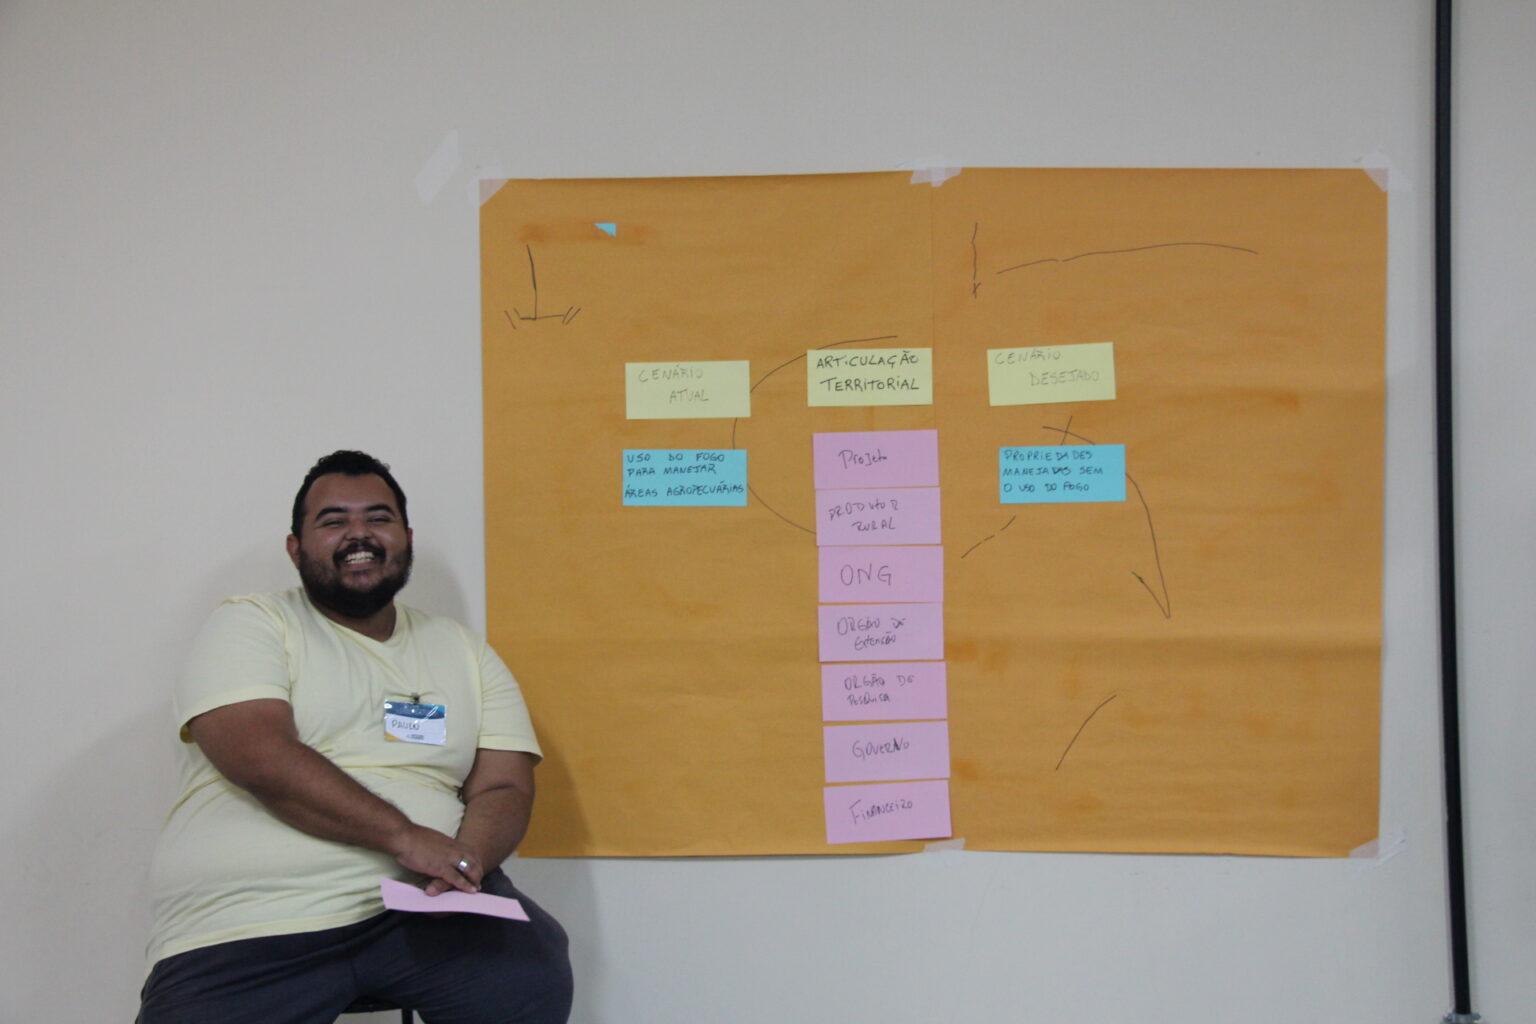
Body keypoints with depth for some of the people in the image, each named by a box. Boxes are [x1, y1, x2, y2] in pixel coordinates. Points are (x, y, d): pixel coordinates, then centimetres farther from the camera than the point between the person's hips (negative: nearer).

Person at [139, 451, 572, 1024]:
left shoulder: (464, 653, 15)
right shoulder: (250, 627, 3)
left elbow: (503, 788, 7)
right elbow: (260, 757, -13)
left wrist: (464, 859, -15)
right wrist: (403, 836, -20)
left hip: (424, 905, 3)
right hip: (248, 930, -2)